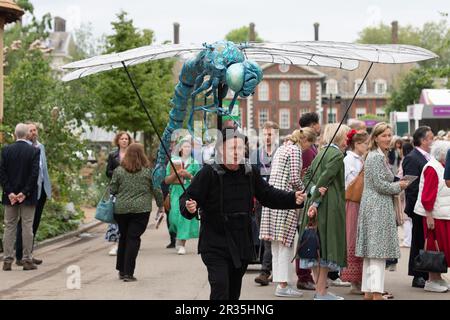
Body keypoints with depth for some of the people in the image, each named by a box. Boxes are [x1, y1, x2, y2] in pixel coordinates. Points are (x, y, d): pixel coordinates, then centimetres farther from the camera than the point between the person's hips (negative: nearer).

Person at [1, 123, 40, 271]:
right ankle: (27, 260, 4)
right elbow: (35, 173, -13)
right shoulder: (34, 151, -7)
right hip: (28, 197, -2)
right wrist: (25, 192, -10)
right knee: (27, 227, 3)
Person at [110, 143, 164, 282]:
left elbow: (112, 190, 3)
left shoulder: (119, 170, 2)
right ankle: (128, 273, -5)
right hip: (141, 209, -2)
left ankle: (121, 270, 25)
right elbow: (156, 190, 3)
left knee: (123, 237, 17)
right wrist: (161, 205, 15)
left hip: (121, 209, 2)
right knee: (133, 238, -1)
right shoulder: (148, 171, -1)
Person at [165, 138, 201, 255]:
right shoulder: (173, 161, 9)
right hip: (176, 191, 1)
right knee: (175, 214, -13)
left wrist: (189, 176, -11)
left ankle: (182, 245, -3)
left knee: (186, 215, -9)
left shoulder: (194, 163, 8)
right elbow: (167, 180, 6)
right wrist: (176, 174, -10)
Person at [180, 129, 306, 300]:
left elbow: (269, 195, 12)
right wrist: (188, 207, -34)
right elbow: (187, 198, -11)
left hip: (242, 243, 5)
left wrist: (293, 199, -1)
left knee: (234, 291, 15)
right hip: (215, 243, -5)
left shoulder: (251, 173, 3)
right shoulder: (209, 173, -12)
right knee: (220, 287, -16)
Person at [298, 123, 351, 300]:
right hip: (329, 206, -8)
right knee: (326, 246, -5)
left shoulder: (321, 153, 16)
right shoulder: (337, 154, -10)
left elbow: (307, 176, 10)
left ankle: (319, 289, 16)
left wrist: (313, 191, -4)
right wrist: (316, 201, -20)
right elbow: (325, 178, -19)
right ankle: (321, 292, -3)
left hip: (315, 204, 9)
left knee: (317, 246, 10)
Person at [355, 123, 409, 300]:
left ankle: (368, 291, 15)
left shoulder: (379, 156, 18)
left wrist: (396, 184, 13)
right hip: (378, 207, -10)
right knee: (379, 252, -10)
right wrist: (399, 186, -4)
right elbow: (380, 185, -18)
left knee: (370, 252, 11)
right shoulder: (377, 157, -13)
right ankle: (377, 293, -11)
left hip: (372, 206, 10)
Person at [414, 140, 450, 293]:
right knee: (436, 247, -3)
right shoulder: (432, 169, -15)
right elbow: (427, 196, -19)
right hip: (435, 216, -9)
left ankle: (437, 278, 19)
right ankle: (431, 281, 4)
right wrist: (429, 216, -21)